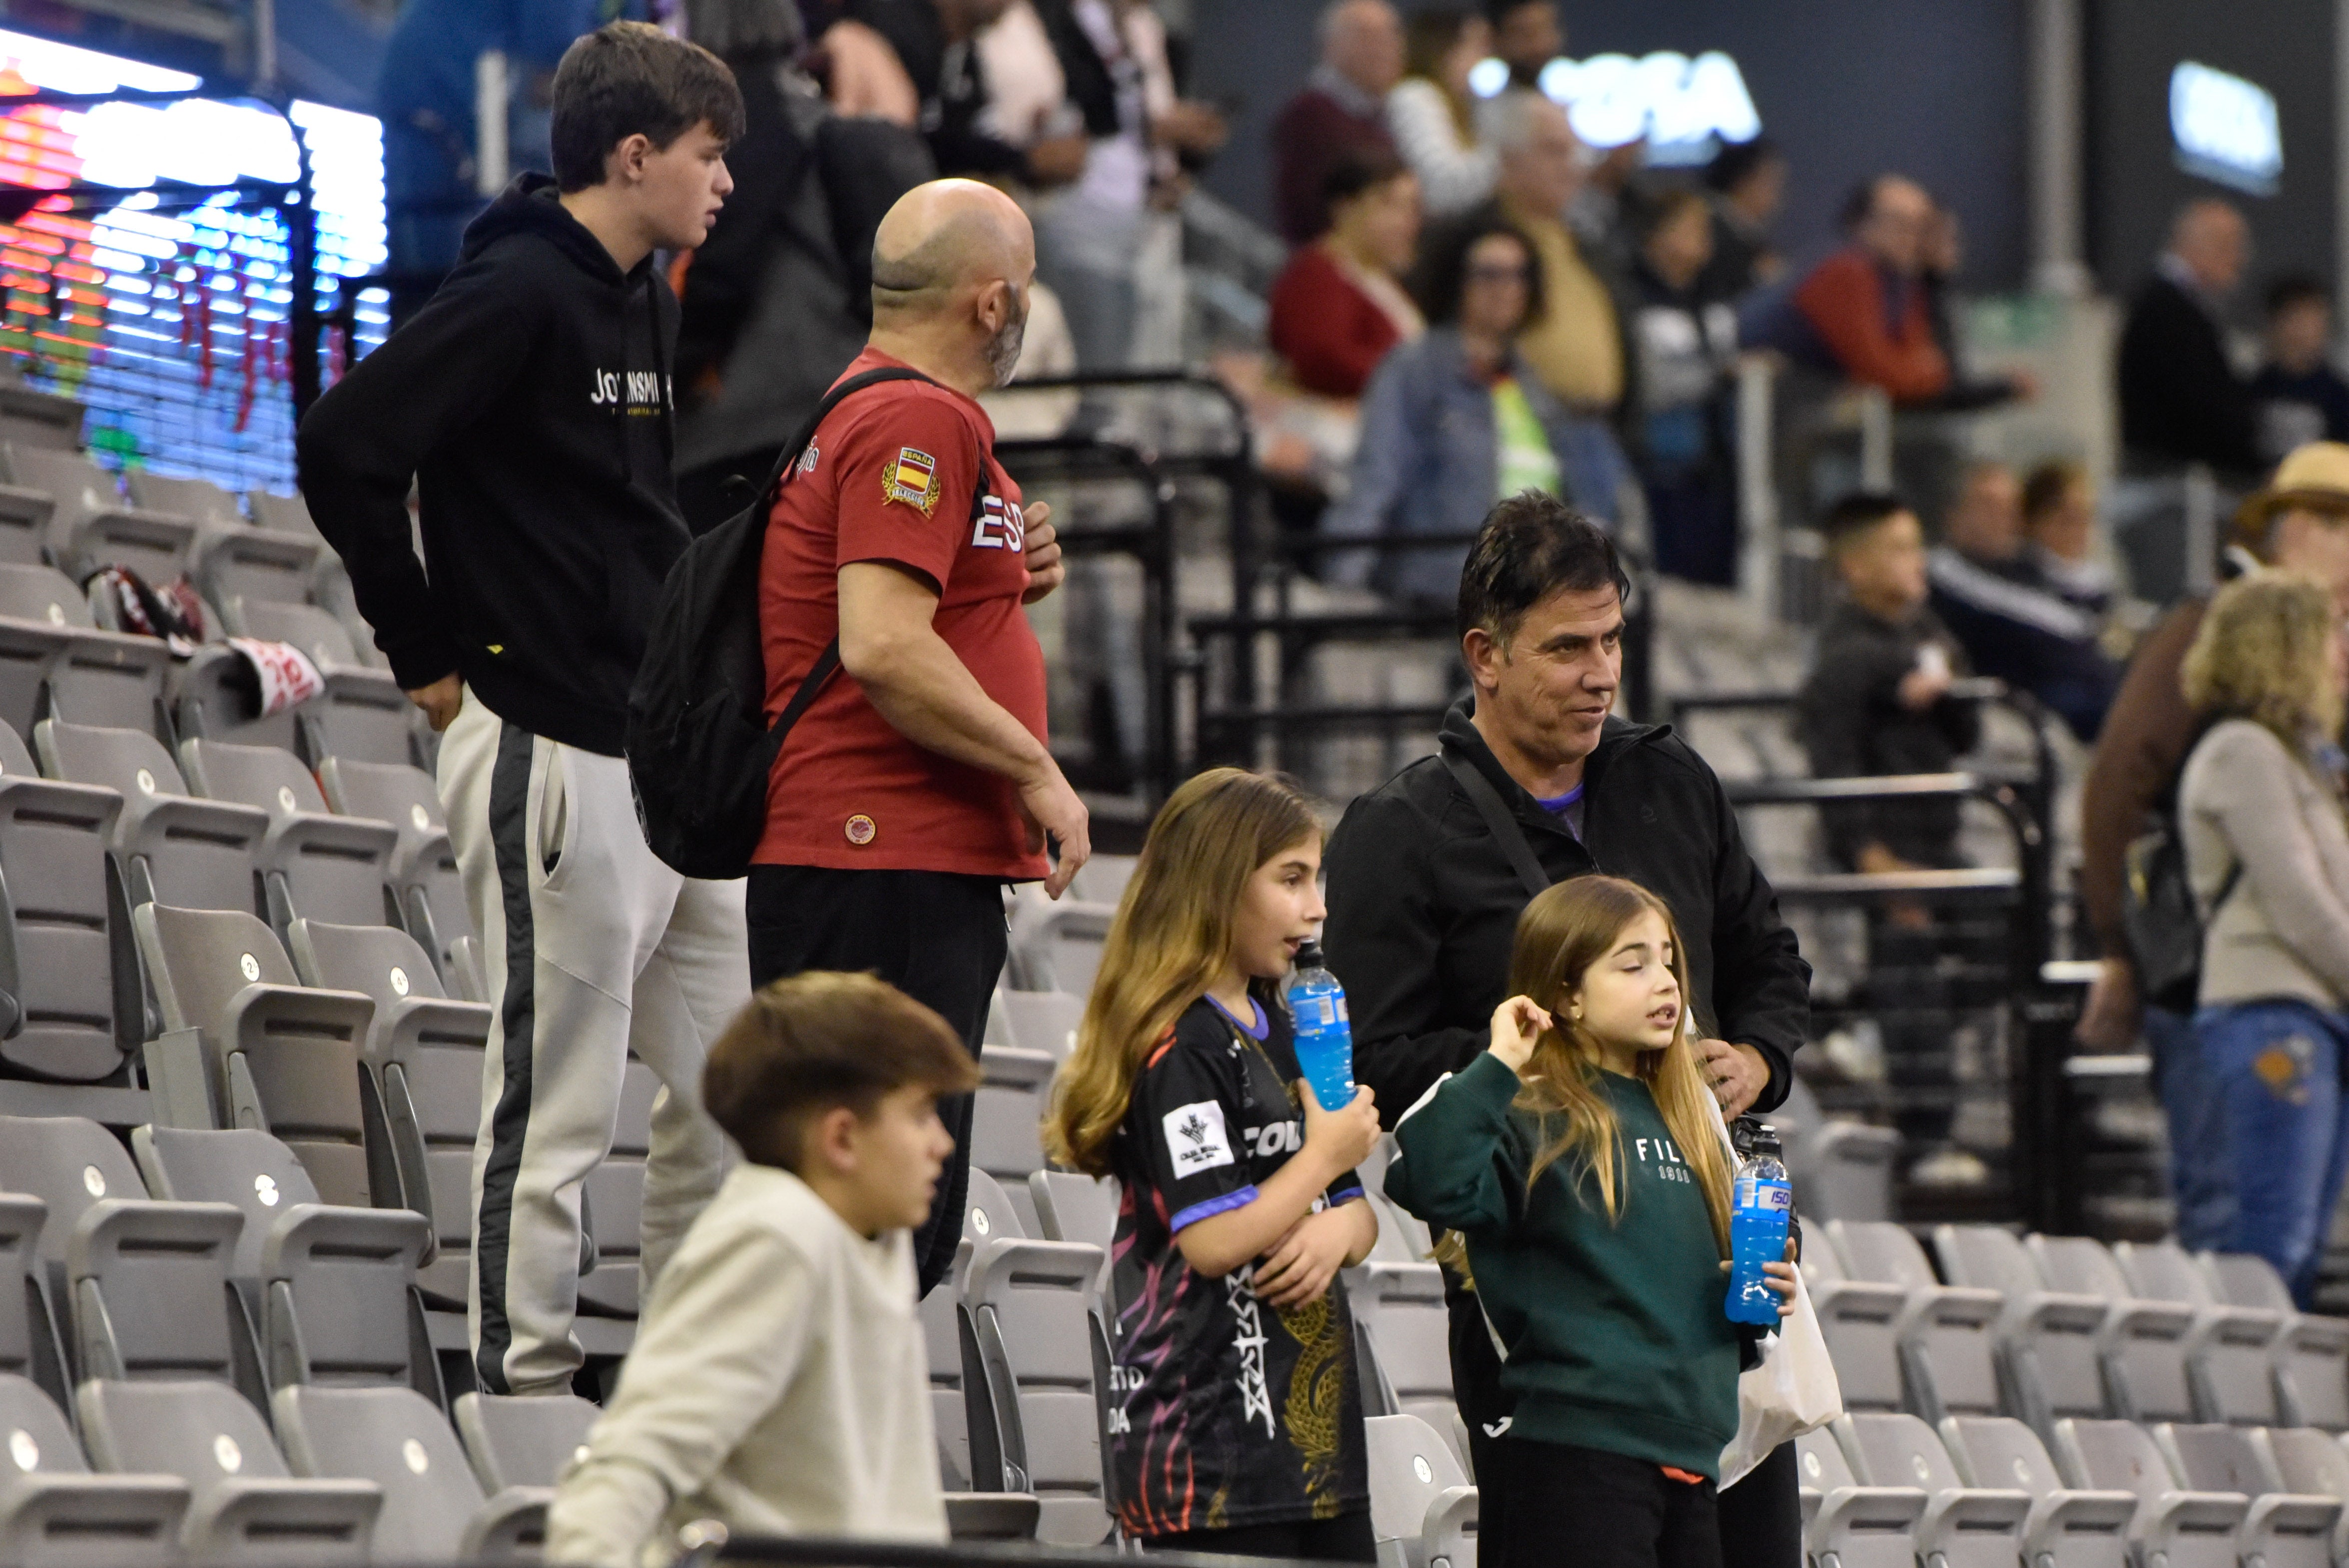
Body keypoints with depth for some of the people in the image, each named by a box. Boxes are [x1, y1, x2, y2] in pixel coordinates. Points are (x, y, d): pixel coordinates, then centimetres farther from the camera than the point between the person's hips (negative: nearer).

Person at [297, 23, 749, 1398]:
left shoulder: (650, 303, 15)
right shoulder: (521, 292, -13)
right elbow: (348, 449, -19)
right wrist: (431, 655, -12)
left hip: (669, 755, 9)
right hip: (553, 755, -9)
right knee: (560, 1112, -5)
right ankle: (526, 1395, 1)